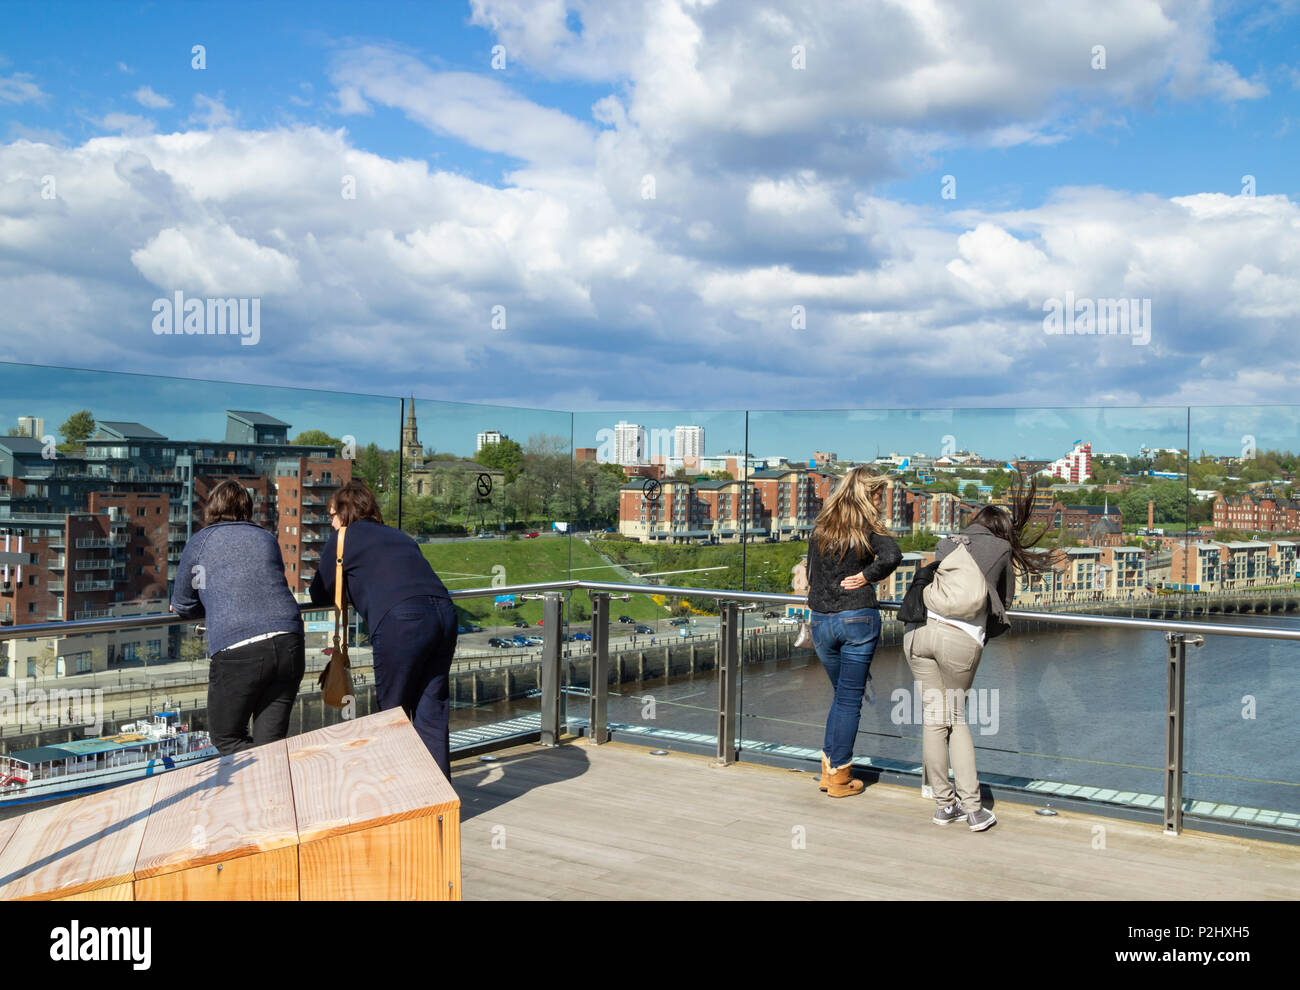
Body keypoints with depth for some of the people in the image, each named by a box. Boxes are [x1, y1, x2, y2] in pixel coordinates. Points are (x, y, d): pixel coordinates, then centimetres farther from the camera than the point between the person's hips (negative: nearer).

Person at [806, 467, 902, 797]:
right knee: (850, 698, 5)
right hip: (858, 618, -5)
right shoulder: (865, 526, -6)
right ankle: (839, 775, 9)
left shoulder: (820, 526, 9)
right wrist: (867, 577, -8)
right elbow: (891, 556, -23)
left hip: (821, 620, 5)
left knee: (841, 693, 20)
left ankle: (829, 768, 19)